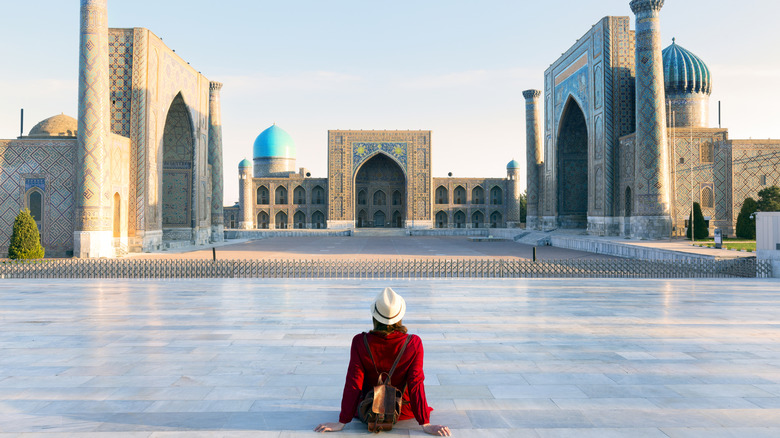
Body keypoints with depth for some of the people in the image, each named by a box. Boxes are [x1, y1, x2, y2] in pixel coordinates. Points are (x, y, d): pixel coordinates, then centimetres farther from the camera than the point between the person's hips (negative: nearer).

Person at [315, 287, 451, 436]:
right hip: (403, 411, 0)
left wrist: (342, 422, -12)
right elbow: (416, 384, -22)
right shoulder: (414, 343, -24)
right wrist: (425, 424, -14)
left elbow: (353, 384, -20)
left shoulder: (360, 342, -24)